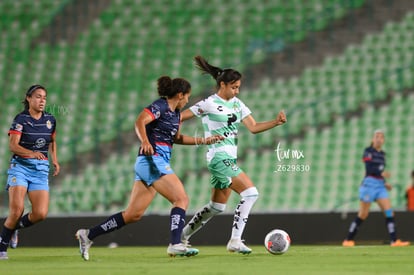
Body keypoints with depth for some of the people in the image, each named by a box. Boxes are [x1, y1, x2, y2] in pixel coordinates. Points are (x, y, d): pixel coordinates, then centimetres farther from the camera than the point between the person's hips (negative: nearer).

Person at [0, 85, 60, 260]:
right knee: (17, 209, -20)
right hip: (20, 166, -4)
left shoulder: (50, 120, 7)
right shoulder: (21, 119, -7)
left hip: (41, 170, 4)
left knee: (40, 214, -12)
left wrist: (55, 160, 8)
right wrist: (32, 153, -34)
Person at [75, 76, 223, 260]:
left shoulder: (175, 112, 18)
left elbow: (176, 138, 30)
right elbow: (140, 122, -24)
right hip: (152, 160, -9)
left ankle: (88, 235, 11)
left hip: (158, 163, 9)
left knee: (133, 214, 7)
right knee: (181, 199, -15)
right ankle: (175, 245, -23)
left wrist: (203, 141, 27)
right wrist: (145, 141, -41)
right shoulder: (160, 106, -9)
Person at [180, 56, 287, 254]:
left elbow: (253, 127, 7)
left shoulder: (237, 104, 11)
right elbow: (177, 118, -7)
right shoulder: (209, 104, -10)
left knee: (217, 206, 15)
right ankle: (235, 241, -17)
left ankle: (182, 236, 27)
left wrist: (276, 122, -6)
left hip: (230, 159, 9)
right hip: (219, 157, -9)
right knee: (250, 193, -18)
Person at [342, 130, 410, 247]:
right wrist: (381, 173, -33)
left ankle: (394, 240, -12)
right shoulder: (368, 151, -6)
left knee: (389, 212, -8)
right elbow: (369, 169, -18)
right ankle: (348, 240, 11)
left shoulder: (382, 154, 15)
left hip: (380, 185, 6)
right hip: (369, 183, -6)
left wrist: (385, 183, 9)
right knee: (363, 215, -1)